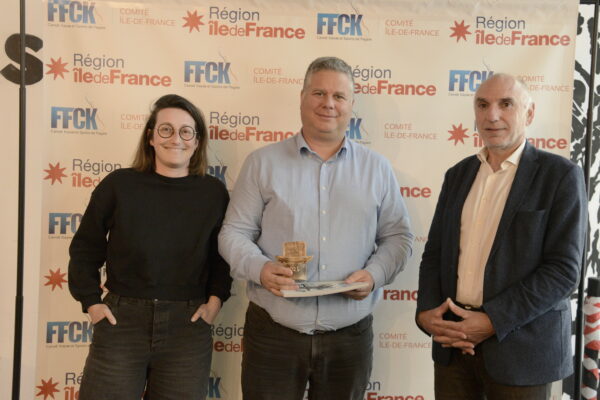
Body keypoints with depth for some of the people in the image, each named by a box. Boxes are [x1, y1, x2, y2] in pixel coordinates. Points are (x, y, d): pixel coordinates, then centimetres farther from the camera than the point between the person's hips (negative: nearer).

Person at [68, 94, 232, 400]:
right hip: (120, 321, -1)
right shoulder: (119, 185, -2)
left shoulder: (214, 193, 2)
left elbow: (223, 254, 12)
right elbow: (85, 248, 7)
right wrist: (91, 302, 1)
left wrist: (215, 299, 1)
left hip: (187, 327, 1)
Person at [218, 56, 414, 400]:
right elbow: (234, 233, 1)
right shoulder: (263, 163, 2)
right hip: (272, 333, -1)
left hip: (350, 336, 2)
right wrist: (259, 268, -18)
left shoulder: (377, 169, 6)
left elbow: (398, 237, 8)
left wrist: (374, 274, -11)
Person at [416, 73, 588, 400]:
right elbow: (435, 252, 9)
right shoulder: (458, 174, 9)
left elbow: (563, 269, -13)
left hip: (520, 346, -4)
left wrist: (492, 321, -18)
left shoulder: (561, 175, -6)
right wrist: (426, 312, -7)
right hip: (453, 341, 4)